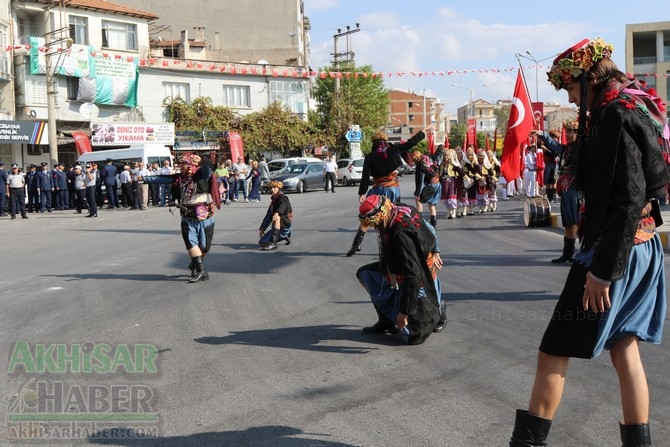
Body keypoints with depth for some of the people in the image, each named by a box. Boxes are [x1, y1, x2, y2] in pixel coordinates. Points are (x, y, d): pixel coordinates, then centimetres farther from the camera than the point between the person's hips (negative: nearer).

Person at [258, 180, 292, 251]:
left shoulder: (282, 197, -7)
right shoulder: (273, 200, 16)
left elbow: (283, 205, -31)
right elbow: (268, 215, 17)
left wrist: (277, 213, -52)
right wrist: (262, 228, 9)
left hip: (286, 223, -8)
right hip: (278, 226, 8)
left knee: (277, 218, -40)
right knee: (262, 243, 4)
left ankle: (273, 244, -43)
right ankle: (285, 235, 22)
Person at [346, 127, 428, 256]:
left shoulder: (370, 157, -2)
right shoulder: (393, 150, -2)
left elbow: (365, 177, -6)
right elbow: (410, 143, 2)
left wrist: (362, 193, -4)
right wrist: (423, 132, 13)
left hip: (378, 189, -1)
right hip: (393, 188, 1)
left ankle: (356, 244, 1)